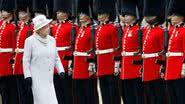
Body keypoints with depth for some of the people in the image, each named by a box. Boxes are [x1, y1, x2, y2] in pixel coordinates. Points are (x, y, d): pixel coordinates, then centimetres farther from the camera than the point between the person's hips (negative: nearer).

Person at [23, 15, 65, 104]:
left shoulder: (52, 40, 7)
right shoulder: (30, 41, -7)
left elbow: (56, 58, 14)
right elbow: (26, 60, -5)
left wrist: (61, 71, 2)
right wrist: (28, 76, -10)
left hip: (49, 78, 5)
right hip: (37, 79, -5)